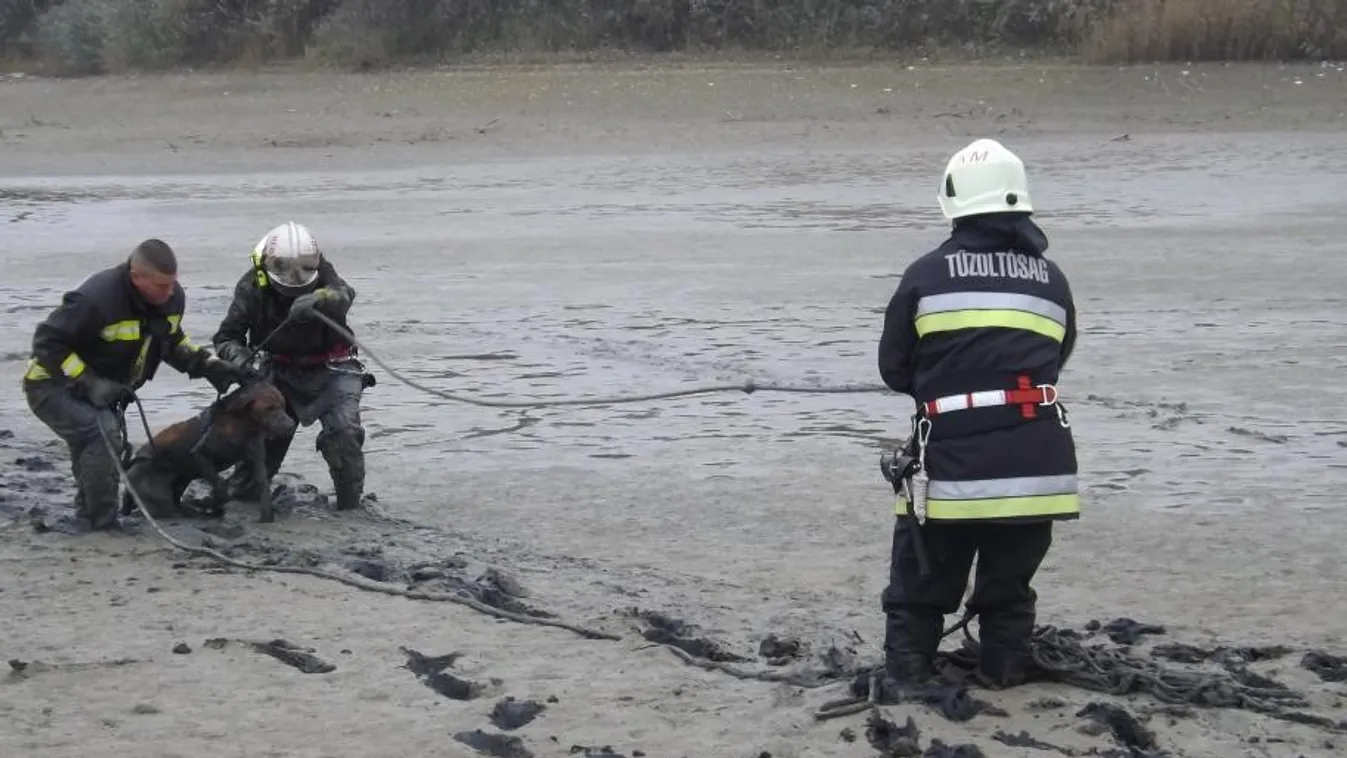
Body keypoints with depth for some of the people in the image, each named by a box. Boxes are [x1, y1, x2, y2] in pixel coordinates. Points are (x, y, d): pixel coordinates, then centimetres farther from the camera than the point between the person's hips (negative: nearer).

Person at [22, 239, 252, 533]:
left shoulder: (172, 297, -7)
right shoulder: (97, 298, -33)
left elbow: (172, 341, 14)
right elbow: (47, 343, -27)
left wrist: (208, 365, -2)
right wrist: (90, 385, -33)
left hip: (102, 392, 8)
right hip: (55, 387, -8)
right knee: (102, 434, -28)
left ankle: (88, 521, 34)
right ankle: (101, 524, -21)